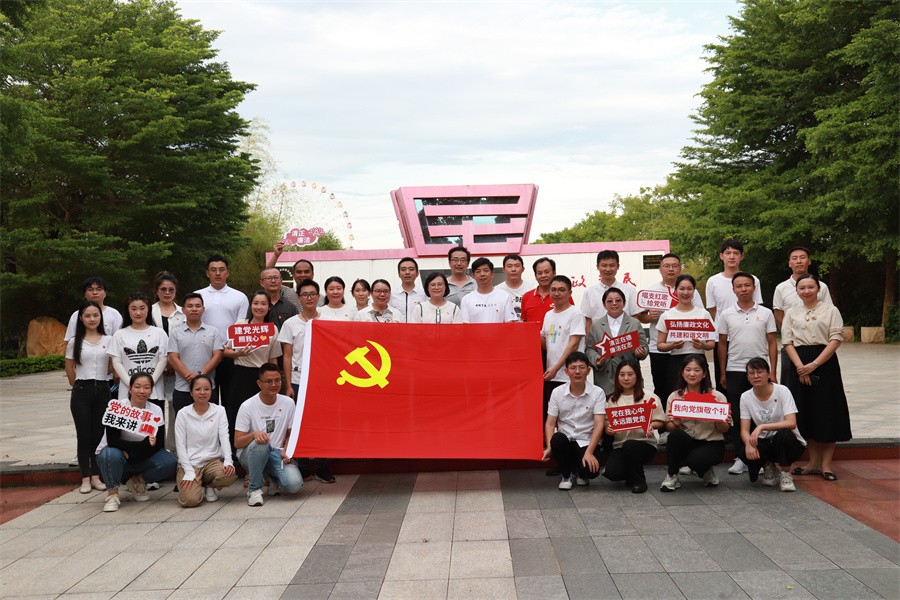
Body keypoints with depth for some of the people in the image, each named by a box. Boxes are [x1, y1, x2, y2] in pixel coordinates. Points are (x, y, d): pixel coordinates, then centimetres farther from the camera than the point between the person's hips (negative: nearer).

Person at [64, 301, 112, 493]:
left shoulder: (109, 340, 3)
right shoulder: (74, 342, 2)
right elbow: (69, 368, 9)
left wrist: (100, 380, 7)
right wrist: (78, 386, 11)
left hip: (102, 390, 1)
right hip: (82, 391, -1)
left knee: (99, 434, 4)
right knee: (84, 435, 1)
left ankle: (96, 476, 12)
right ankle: (85, 478, 7)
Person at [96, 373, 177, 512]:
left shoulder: (156, 411, -6)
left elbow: (159, 444, -10)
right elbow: (112, 440, -25)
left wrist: (131, 452, -24)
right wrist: (144, 444, -35)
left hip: (141, 459, 3)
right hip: (113, 454, -3)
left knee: (169, 463, -22)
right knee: (112, 455, -38)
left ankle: (137, 481, 6)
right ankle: (112, 493, -12)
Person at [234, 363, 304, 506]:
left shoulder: (288, 403, 0)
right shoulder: (247, 406, -10)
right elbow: (237, 443, -11)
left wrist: (286, 450, -8)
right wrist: (254, 434, -32)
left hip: (277, 454, 2)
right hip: (250, 455, -2)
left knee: (294, 484, -25)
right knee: (260, 444, -38)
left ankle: (274, 479, 13)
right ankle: (254, 489, -16)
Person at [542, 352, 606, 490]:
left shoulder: (597, 393, -5)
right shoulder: (557, 392, 1)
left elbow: (599, 425, -11)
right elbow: (550, 423, -1)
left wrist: (589, 452, -23)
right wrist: (549, 447, -18)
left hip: (588, 443, -2)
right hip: (565, 440, 2)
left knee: (591, 471, -30)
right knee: (557, 439, -34)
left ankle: (581, 474, 12)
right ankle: (567, 475, -3)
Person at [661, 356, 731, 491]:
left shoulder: (717, 396, -4)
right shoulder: (675, 396, 0)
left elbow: (724, 429, 0)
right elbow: (669, 428, -1)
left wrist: (722, 422, -23)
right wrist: (675, 423, -25)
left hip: (711, 443, -2)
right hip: (685, 442, 2)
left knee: (695, 460, -33)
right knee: (675, 435, -32)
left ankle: (706, 471, 6)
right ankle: (671, 476, -10)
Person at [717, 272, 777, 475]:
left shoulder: (765, 313, 4)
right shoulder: (726, 315, 4)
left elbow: (772, 343, 5)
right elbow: (722, 344, 8)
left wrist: (773, 371, -1)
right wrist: (722, 373, 5)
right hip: (734, 371, 1)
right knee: (736, 415, 2)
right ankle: (741, 457, 10)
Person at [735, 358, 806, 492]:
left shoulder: (782, 391, -14)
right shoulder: (746, 397, -4)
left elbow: (791, 423, -26)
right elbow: (744, 430, -9)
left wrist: (762, 427, -36)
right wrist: (748, 444, -32)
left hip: (788, 442, -2)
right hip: (764, 443, 3)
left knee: (783, 433, -37)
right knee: (742, 450, -28)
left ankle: (786, 474, -10)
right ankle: (768, 467, 6)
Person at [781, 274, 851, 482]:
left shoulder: (830, 310, 3)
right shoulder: (791, 313, 11)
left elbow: (836, 339, -6)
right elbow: (787, 342, 4)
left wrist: (814, 364, -15)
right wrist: (800, 366, -12)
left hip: (824, 363, -2)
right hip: (799, 365, 3)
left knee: (827, 412, -2)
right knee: (805, 412, 5)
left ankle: (826, 464, 6)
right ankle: (814, 462, 16)